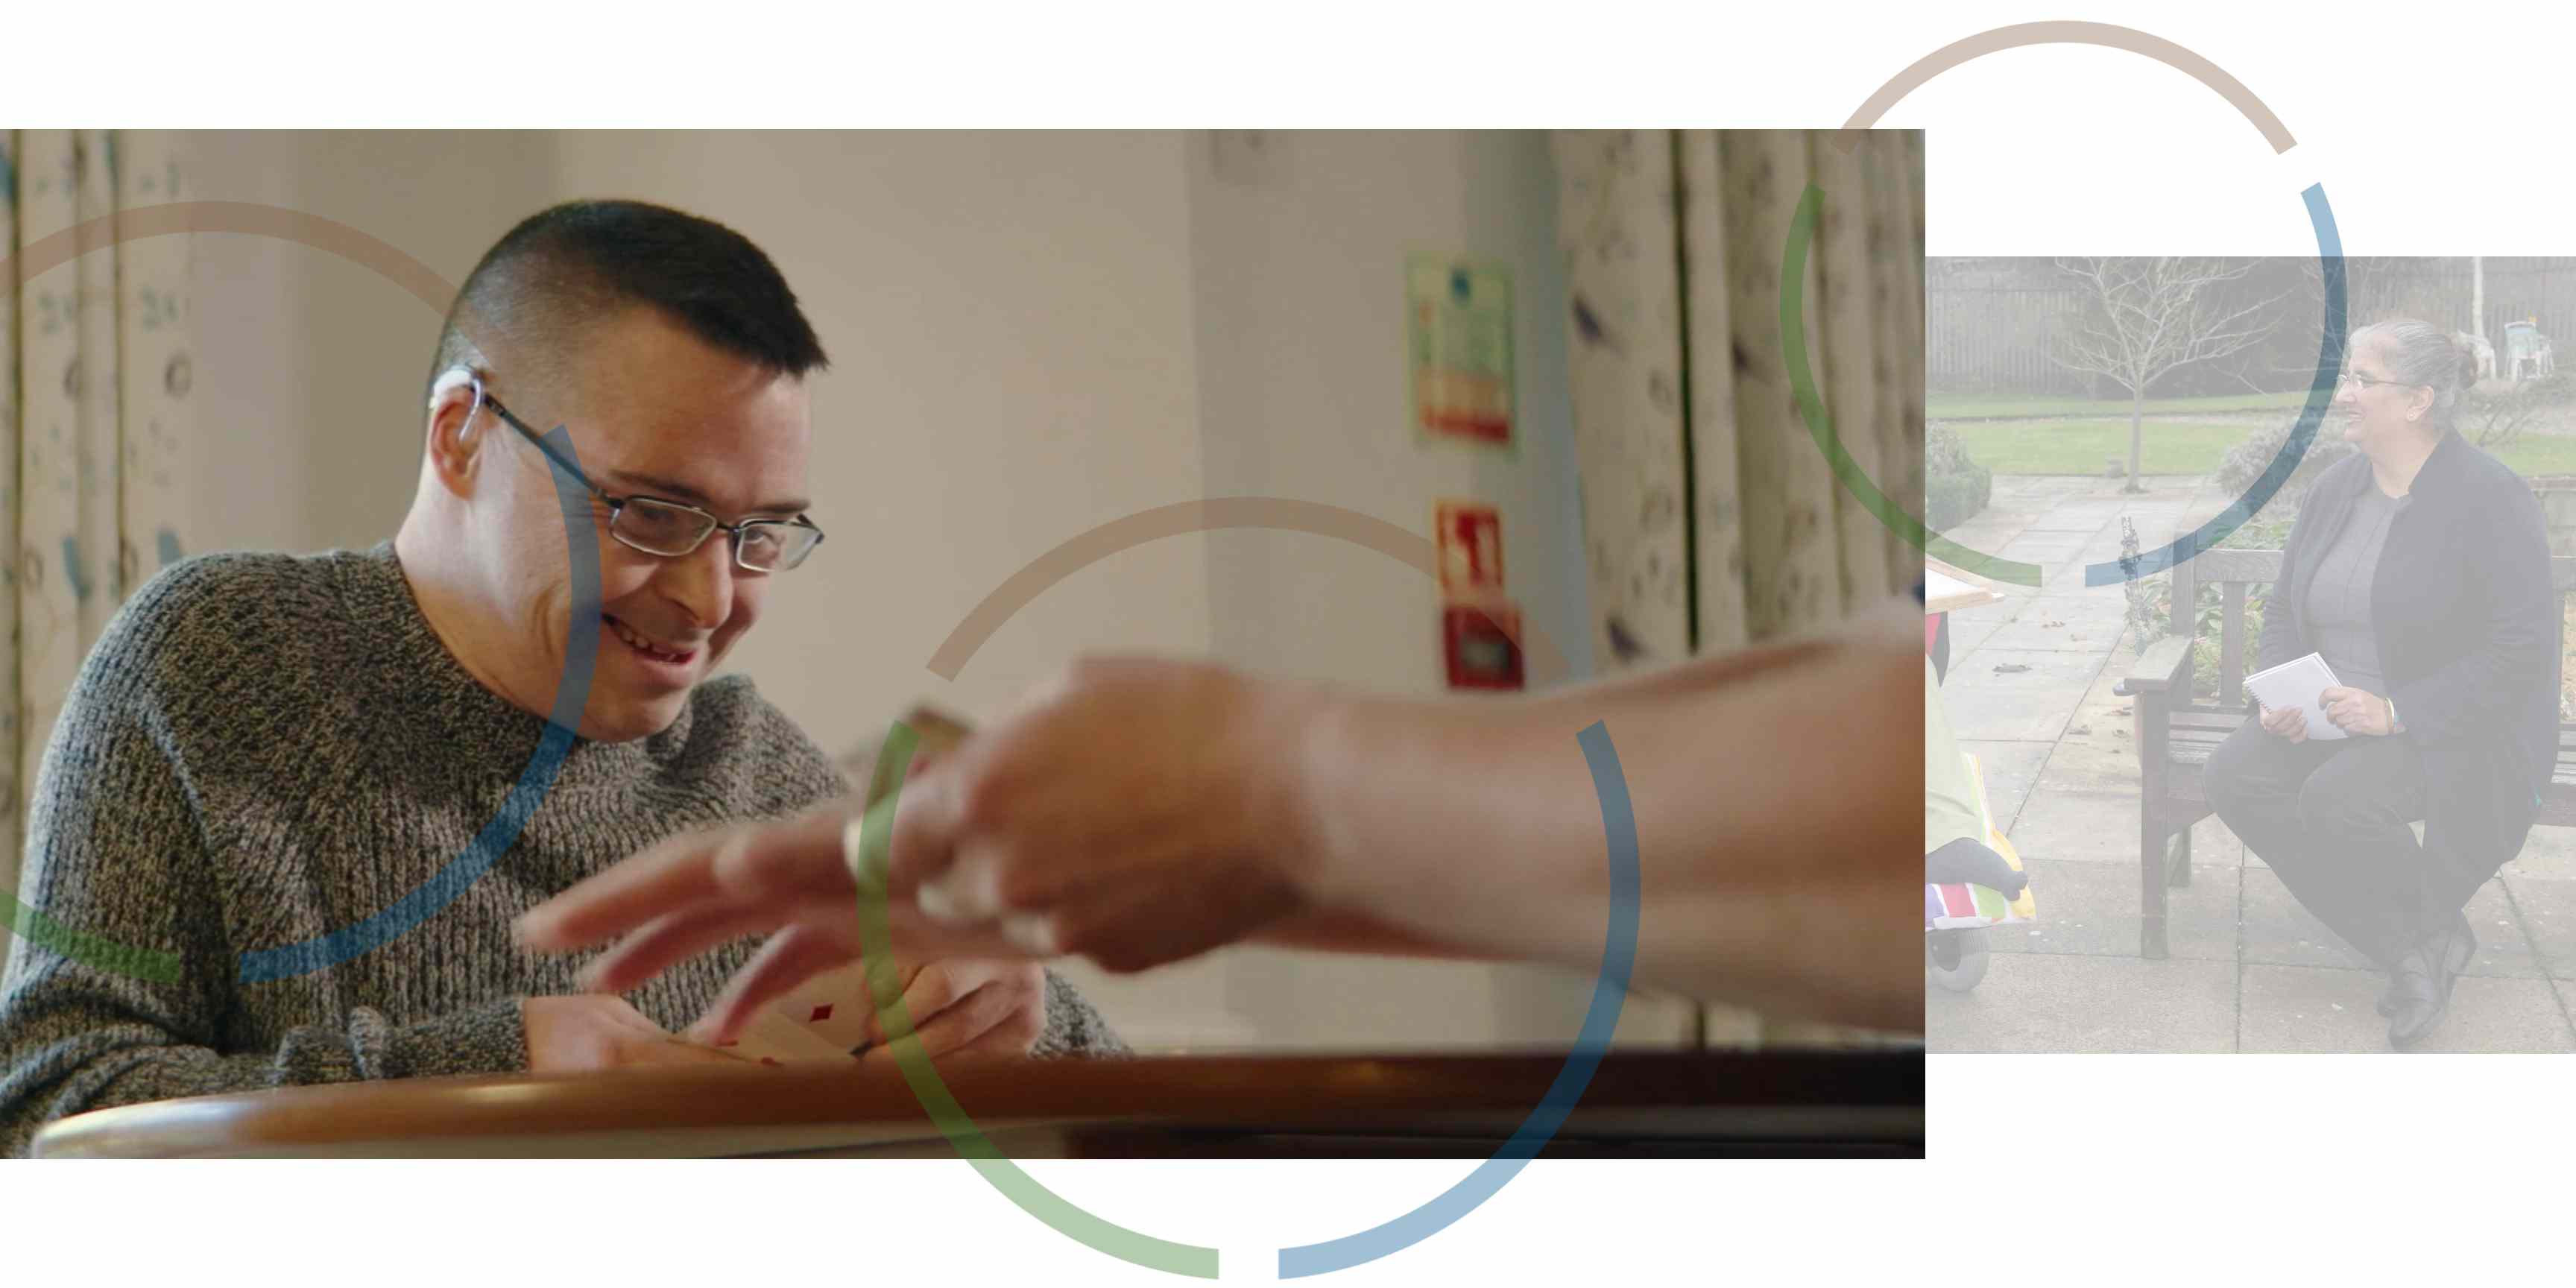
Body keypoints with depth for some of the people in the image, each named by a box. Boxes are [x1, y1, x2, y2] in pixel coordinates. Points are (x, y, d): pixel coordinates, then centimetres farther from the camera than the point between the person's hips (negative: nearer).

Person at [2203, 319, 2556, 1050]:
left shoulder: (2487, 498, -13)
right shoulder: (2336, 489, 9)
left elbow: (2525, 647, -18)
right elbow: (2283, 611, 17)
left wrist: (2398, 713, -24)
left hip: (2454, 734, -7)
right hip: (2333, 716, 7)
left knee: (2337, 798, -34)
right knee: (2236, 777, -20)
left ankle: (2439, 930, -1)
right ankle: (2407, 954, -12)